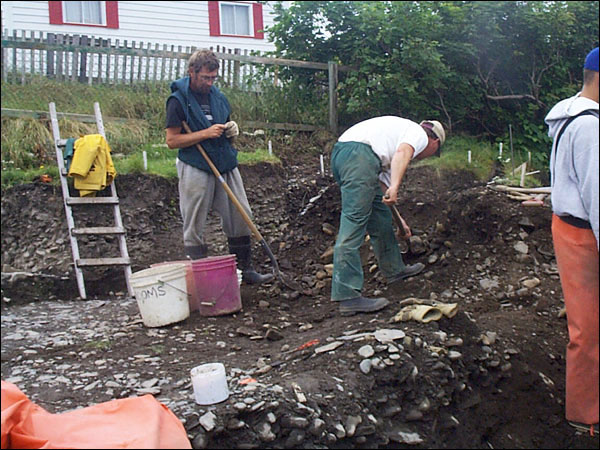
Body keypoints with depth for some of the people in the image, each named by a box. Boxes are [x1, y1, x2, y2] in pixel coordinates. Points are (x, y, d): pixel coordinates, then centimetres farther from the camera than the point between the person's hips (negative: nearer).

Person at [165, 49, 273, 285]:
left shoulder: (218, 97, 13)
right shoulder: (178, 100, -5)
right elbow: (172, 140, -10)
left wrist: (232, 129, 0)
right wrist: (206, 134, -18)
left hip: (226, 166, 6)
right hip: (195, 170, -6)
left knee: (241, 217, 5)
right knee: (194, 226, 0)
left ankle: (245, 269, 16)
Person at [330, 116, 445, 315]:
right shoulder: (420, 134, 12)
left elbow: (386, 179, 42)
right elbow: (402, 152, -13)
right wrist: (394, 187, -25)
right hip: (359, 152, -10)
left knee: (380, 215, 20)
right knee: (354, 222, -13)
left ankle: (394, 269, 36)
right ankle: (348, 297, -15)